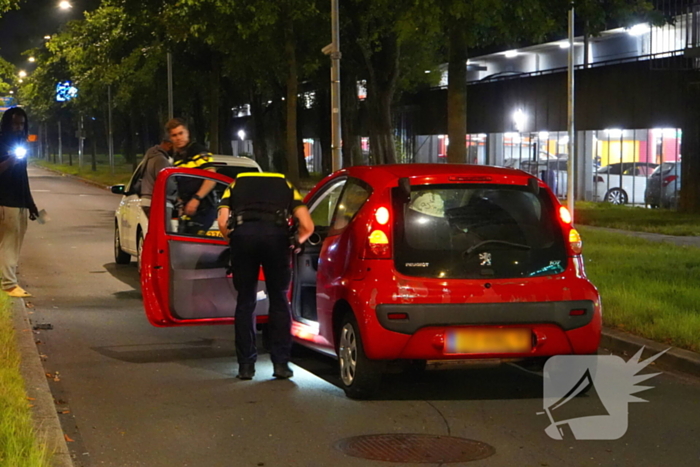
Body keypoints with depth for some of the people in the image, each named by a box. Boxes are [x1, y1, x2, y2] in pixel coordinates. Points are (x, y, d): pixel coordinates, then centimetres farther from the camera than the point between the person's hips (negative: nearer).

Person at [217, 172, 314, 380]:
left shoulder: (235, 186, 31)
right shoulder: (286, 186, 31)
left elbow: (222, 223, 12)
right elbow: (307, 226, 16)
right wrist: (296, 242, 34)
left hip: (243, 232, 0)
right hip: (276, 233, 0)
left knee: (245, 302, 12)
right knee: (279, 300, 13)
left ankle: (246, 365, 12)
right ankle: (281, 363, 10)